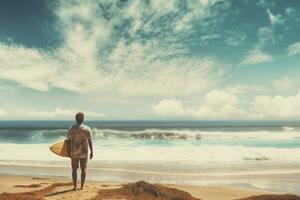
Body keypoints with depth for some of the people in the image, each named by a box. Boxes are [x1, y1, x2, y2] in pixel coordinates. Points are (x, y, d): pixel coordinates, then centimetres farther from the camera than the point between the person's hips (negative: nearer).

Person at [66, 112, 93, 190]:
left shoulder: (71, 129, -4)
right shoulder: (87, 129, -6)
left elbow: (69, 141, -3)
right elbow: (90, 142, -6)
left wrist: (69, 152, 5)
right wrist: (91, 152, 0)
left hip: (74, 152, 1)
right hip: (84, 152, -1)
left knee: (74, 169, 11)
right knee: (83, 169, 9)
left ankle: (75, 186, 11)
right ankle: (82, 186, 9)